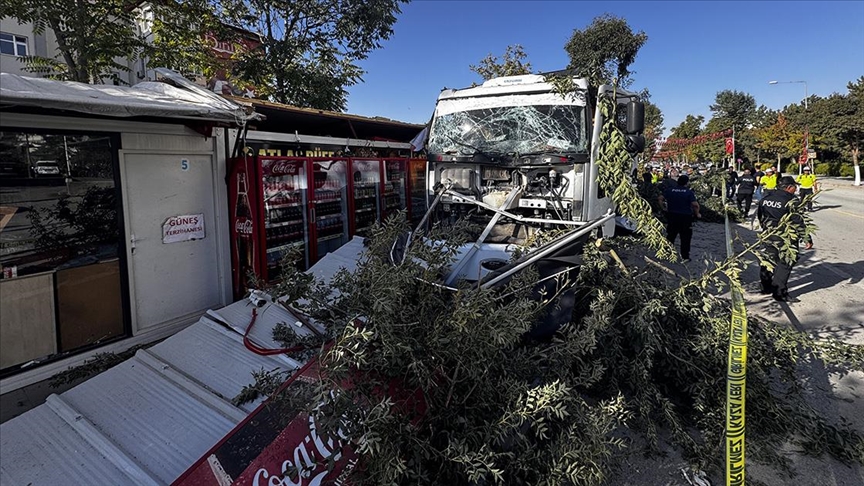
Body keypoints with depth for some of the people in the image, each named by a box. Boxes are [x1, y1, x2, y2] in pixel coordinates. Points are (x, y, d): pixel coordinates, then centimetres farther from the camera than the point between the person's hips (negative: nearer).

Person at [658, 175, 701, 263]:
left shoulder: (669, 190, 0)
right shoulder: (689, 192, -11)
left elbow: (661, 198, -5)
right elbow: (695, 204, -17)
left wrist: (664, 208, 6)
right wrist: (697, 213, -1)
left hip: (672, 216, 3)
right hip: (685, 217, -3)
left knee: (670, 236, 15)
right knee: (685, 238, 6)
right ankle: (685, 257, 9)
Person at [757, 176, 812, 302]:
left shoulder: (766, 197, 5)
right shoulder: (791, 201, -15)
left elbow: (759, 214, 15)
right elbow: (798, 222, -16)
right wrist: (807, 239, -10)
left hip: (768, 234, 7)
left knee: (769, 259, 17)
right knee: (785, 262, 0)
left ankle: (766, 287, 28)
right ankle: (779, 292, -1)